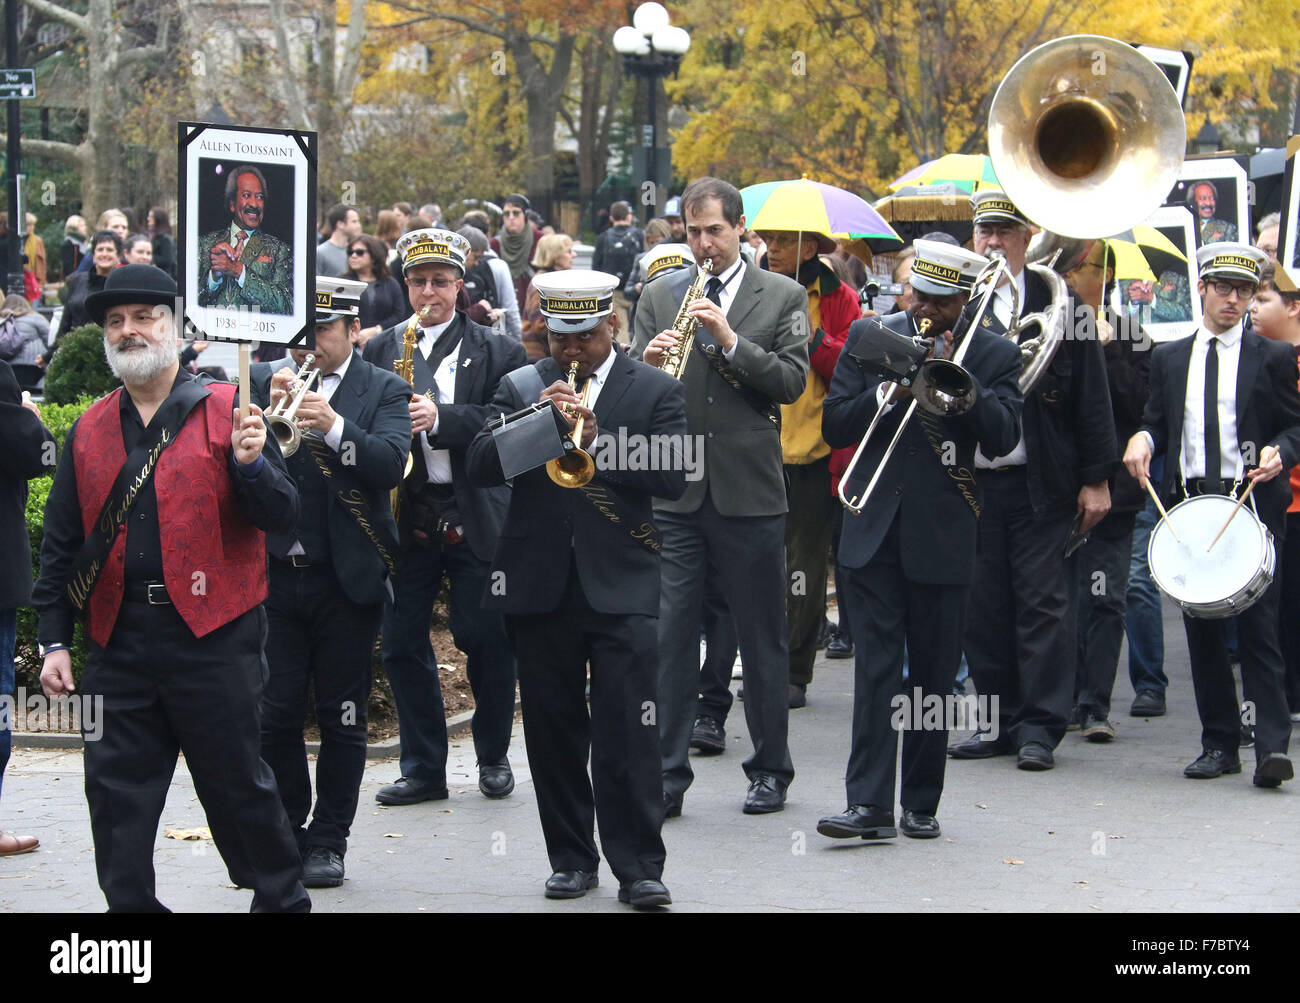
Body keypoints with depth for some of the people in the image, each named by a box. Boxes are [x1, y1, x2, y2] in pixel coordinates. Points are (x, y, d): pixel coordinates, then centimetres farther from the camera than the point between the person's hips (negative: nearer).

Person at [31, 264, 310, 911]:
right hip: (119, 641, 4)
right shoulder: (88, 432, 11)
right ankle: (130, 906, 15)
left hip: (213, 637, -4)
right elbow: (60, 547, 13)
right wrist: (54, 642, 7)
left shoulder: (225, 412, 0)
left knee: (238, 785, 4)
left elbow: (282, 517, -3)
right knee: (117, 795, 5)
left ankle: (282, 899, 20)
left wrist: (250, 464, -22)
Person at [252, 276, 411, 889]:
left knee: (342, 718, 4)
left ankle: (328, 840, 15)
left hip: (347, 579, -1)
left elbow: (390, 465, -14)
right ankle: (286, 831, 18)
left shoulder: (384, 391, 2)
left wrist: (334, 427, -28)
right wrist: (270, 410, -18)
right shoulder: (265, 380, 8)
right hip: (274, 572, 2)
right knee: (274, 714, 1)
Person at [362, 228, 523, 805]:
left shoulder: (497, 352, 4)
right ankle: (424, 768, 13)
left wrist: (440, 420, -20)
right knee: (401, 642, 3)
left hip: (474, 514, -2)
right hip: (404, 514, 2)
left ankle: (493, 757, 20)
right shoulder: (380, 350, 12)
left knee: (485, 638, 1)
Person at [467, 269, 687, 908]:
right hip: (539, 585, 3)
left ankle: (639, 867, -4)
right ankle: (571, 857, 17)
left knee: (629, 733, -8)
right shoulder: (522, 388, 10)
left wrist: (598, 442, -17)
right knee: (554, 731, 7)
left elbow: (673, 477, -7)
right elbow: (480, 467, -1)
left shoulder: (654, 390, 5)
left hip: (621, 585, -3)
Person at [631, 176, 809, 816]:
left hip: (749, 493, -1)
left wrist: (730, 340, -17)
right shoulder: (660, 296, 10)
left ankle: (770, 771, 17)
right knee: (668, 636, -2)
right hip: (674, 494, 2)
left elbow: (792, 381, -6)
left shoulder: (783, 296, 4)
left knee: (762, 640, 7)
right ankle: (667, 775, 3)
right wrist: (647, 363, -16)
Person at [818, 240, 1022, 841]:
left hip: (944, 536, 0)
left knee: (933, 674, 6)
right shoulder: (868, 337, 7)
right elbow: (834, 426, 3)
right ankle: (869, 803, -11)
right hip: (874, 528, 0)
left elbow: (1002, 438, -8)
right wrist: (889, 393, -12)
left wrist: (957, 378, -17)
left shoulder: (994, 355, 3)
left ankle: (922, 803, 14)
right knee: (875, 666, -7)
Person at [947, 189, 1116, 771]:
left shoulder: (1057, 302, 2)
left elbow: (1090, 395, 2)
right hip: (971, 479, 3)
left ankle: (1040, 728, 2)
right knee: (983, 608, 5)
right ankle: (1000, 722, 14)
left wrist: (1096, 477, -3)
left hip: (1040, 482, -3)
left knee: (1042, 604, -2)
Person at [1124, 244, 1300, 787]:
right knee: (1203, 632, 5)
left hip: (1253, 504, -4)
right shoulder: (1169, 358, 15)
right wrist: (1144, 439, -6)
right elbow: (1158, 424, 16)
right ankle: (1219, 744, 12)